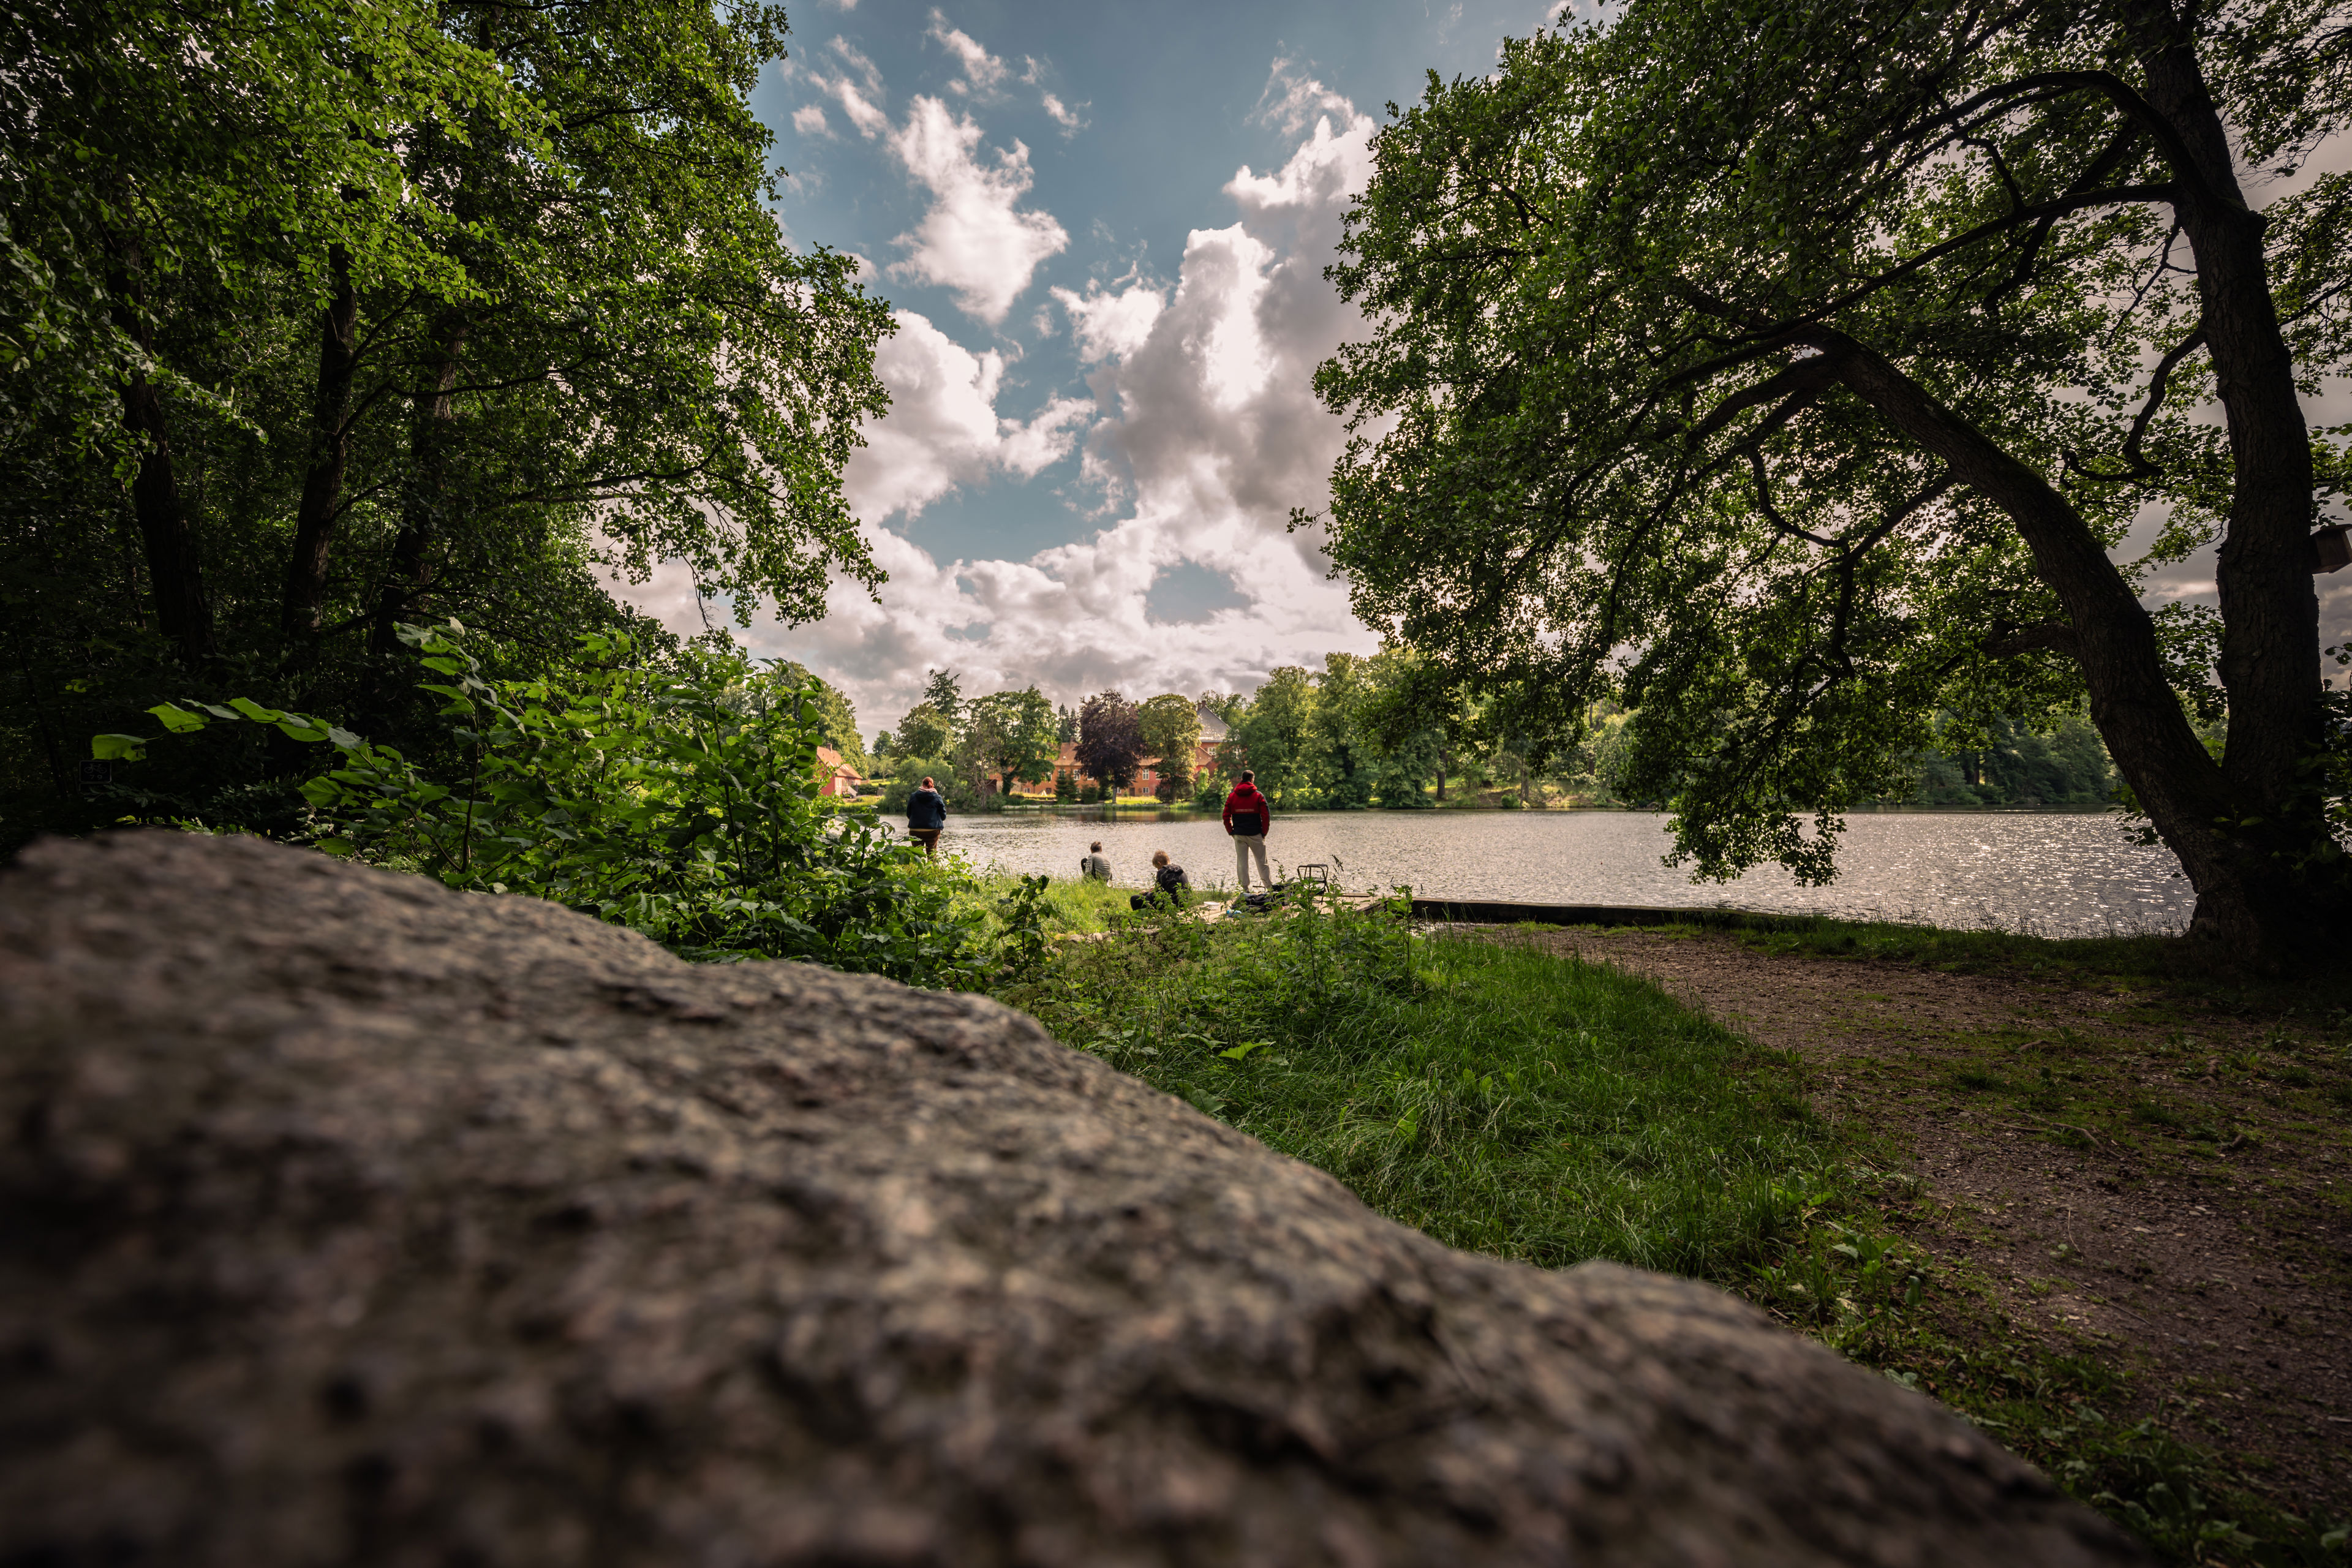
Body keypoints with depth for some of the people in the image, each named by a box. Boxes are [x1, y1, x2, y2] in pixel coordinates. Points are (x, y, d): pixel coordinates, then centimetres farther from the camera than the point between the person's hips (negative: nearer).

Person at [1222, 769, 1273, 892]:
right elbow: (1266, 816, -5)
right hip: (1255, 835, -1)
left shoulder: (1231, 796, 4)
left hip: (1239, 836, 1)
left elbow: (1226, 816, 4)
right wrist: (1264, 833, 4)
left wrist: (1231, 832, 11)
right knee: (1262, 862, 7)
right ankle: (1270, 888, 10)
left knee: (1241, 862, 5)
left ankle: (1245, 890, 4)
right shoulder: (1258, 796, -2)